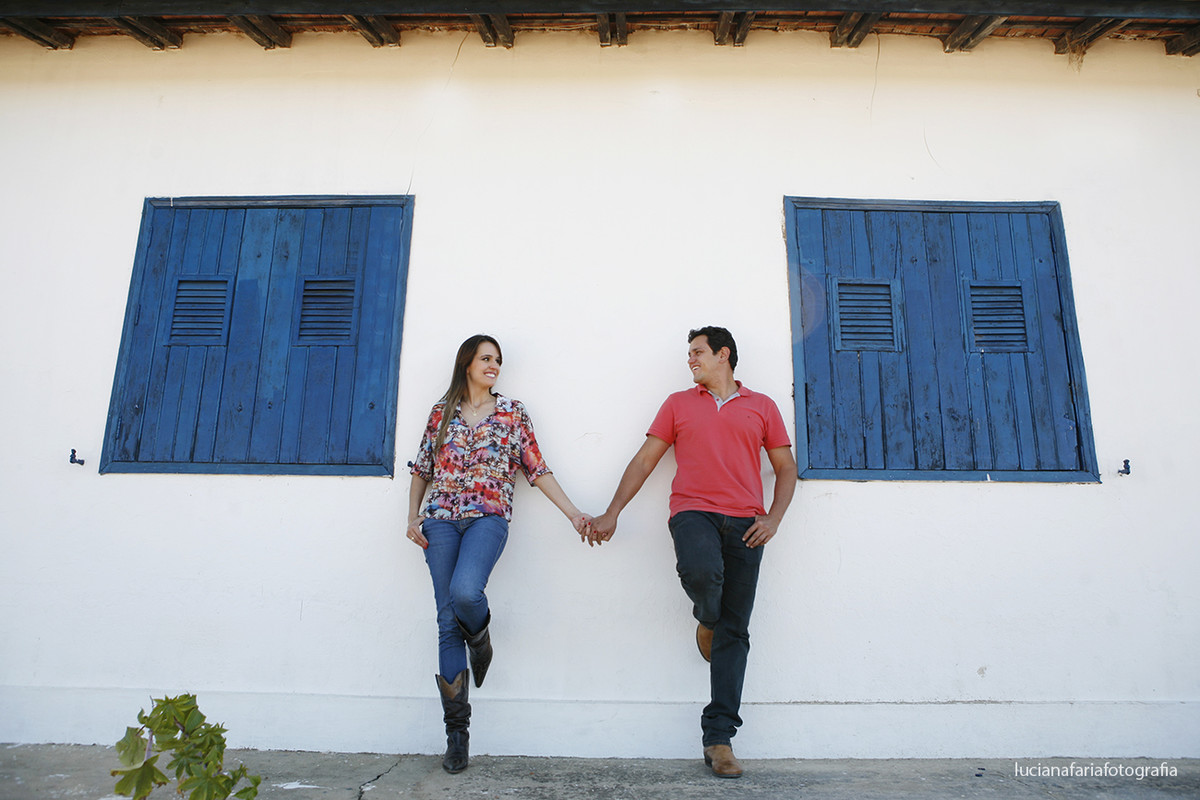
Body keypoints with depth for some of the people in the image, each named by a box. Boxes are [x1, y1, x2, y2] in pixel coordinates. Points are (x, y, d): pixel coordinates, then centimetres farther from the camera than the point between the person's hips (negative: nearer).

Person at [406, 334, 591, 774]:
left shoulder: (512, 412, 10)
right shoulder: (442, 411, 13)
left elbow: (537, 470, 6)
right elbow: (422, 468, 17)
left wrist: (574, 515, -1)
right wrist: (413, 516, 5)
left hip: (488, 517, -2)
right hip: (441, 519, 2)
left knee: (465, 591, -29)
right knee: (447, 621, 0)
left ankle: (480, 637, 9)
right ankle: (456, 730, 12)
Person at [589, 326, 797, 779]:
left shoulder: (761, 407, 15)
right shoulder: (678, 404, 16)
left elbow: (785, 468, 16)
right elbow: (645, 459, 13)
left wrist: (773, 519, 0)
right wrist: (611, 514, 6)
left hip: (744, 523, 1)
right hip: (693, 512, 0)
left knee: (733, 632, -1)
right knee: (700, 571, -33)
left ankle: (719, 738, 8)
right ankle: (706, 619, 4)